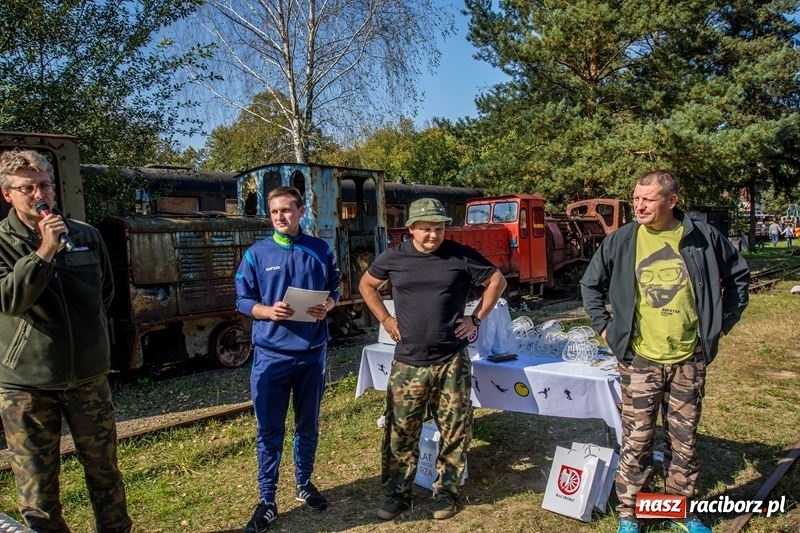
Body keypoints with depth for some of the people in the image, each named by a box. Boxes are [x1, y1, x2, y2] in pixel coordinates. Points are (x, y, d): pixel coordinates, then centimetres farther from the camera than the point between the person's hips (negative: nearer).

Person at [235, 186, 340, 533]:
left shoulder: (321, 251, 2)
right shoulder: (256, 254, -1)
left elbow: (334, 291, 9)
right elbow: (243, 301, 1)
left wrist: (327, 306, -13)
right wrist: (269, 311, -19)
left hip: (312, 352, 2)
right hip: (271, 354, -1)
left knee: (308, 425, 16)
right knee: (269, 431, 6)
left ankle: (304, 484, 36)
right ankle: (266, 501, 21)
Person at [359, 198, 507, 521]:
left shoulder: (461, 256, -4)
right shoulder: (394, 258, 0)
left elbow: (497, 282, 7)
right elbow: (367, 285, 17)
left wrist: (476, 319, 1)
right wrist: (385, 319, 6)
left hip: (452, 362, 0)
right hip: (407, 363, 1)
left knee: (454, 432, 8)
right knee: (400, 433, 7)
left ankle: (446, 493, 28)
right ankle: (397, 494, 25)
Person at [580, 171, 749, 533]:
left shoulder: (704, 237, -2)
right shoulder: (620, 241, -3)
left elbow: (738, 276, 13)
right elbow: (590, 284, 9)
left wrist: (723, 322, 7)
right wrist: (604, 326, 3)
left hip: (689, 360, 2)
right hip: (639, 360, -1)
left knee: (684, 442, 15)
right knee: (636, 442, 5)